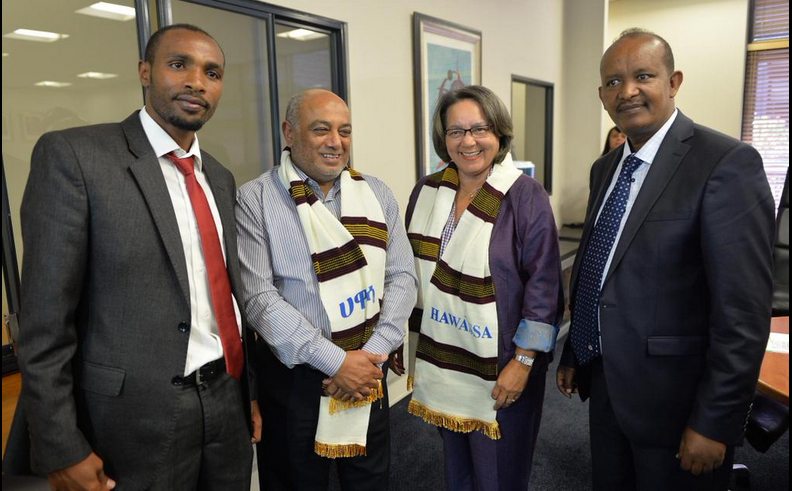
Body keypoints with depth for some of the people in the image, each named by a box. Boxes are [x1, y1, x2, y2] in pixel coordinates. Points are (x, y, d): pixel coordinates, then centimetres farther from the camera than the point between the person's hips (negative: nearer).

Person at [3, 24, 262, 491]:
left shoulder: (220, 178, 9)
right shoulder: (73, 155, -10)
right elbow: (45, 318, -12)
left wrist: (250, 392, 13)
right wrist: (62, 449, -13)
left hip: (227, 406, 6)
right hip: (136, 421, -5)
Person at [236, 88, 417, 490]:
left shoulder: (376, 194, 5)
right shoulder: (255, 200, -7)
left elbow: (402, 277, 1)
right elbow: (258, 297, -14)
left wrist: (372, 353, -10)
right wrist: (336, 361, -16)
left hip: (368, 374, 4)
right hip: (294, 378, -3)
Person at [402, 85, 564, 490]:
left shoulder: (525, 196, -13)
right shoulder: (426, 190, 2)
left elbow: (543, 286, -14)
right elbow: (409, 271, 11)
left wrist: (523, 362, -15)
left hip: (499, 368, -4)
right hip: (441, 359, 5)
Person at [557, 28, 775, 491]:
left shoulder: (727, 163, -17)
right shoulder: (606, 168, 6)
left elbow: (744, 310, -19)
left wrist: (714, 422, -18)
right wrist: (574, 354, 14)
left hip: (674, 396, -6)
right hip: (607, 383, 7)